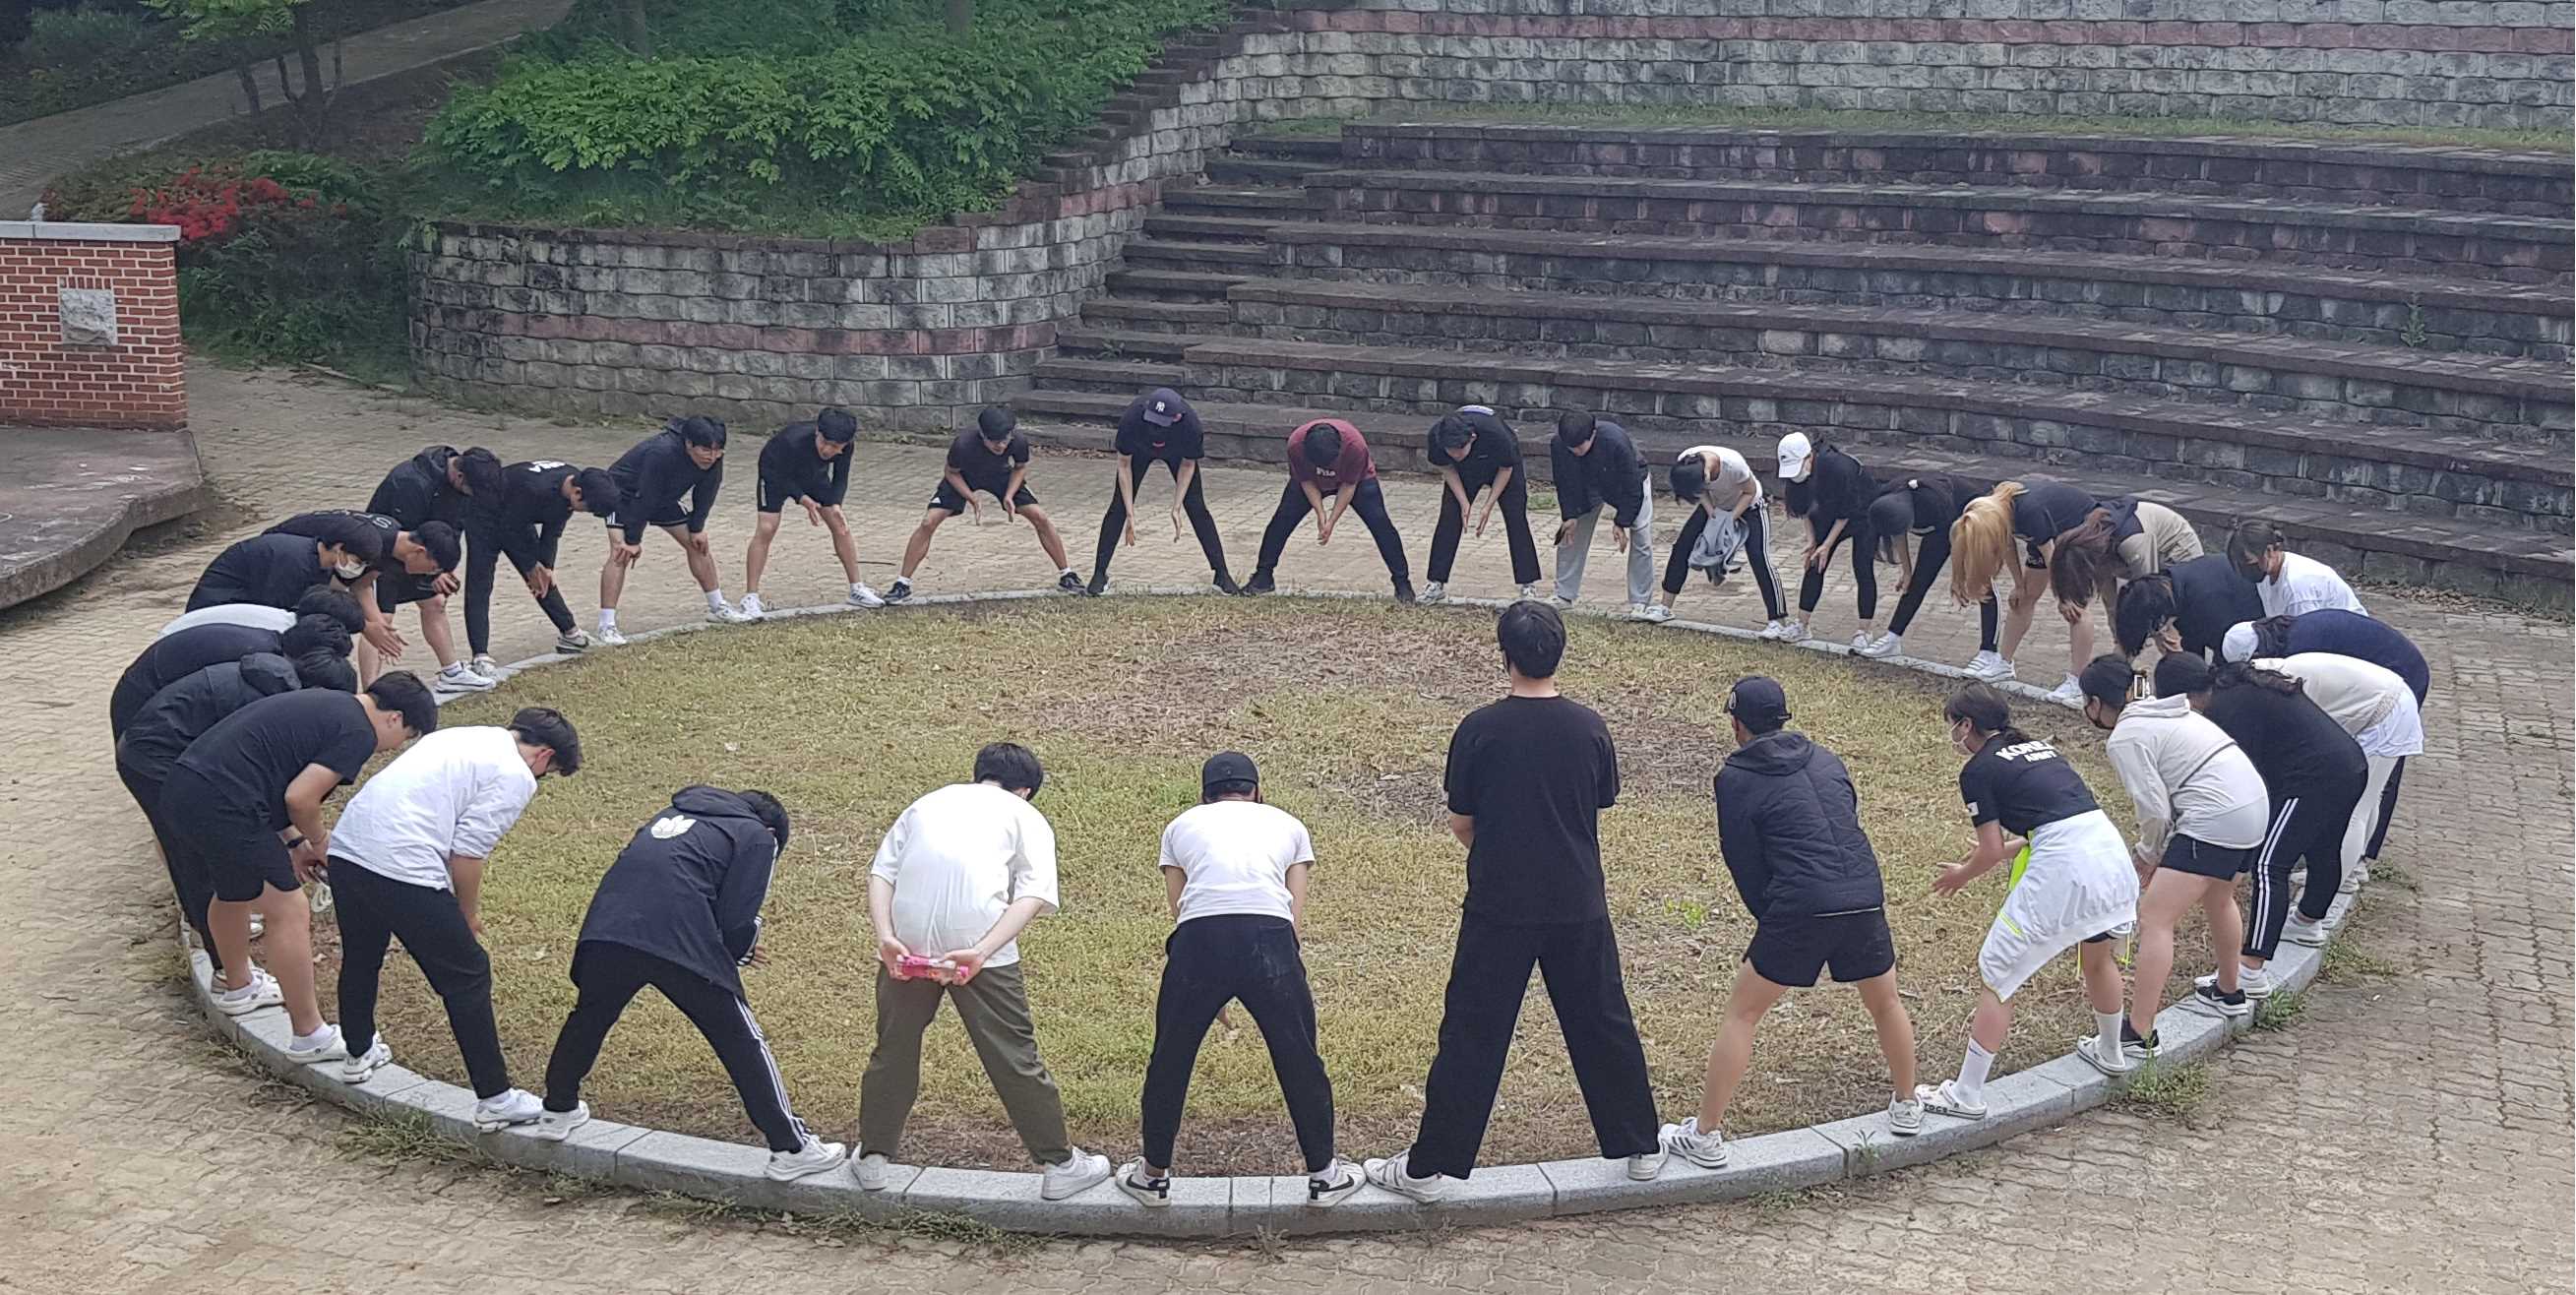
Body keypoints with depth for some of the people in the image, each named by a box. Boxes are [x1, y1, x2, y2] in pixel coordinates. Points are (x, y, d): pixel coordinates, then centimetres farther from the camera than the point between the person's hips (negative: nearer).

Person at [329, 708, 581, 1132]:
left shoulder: (460, 738, 24)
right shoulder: (515, 777, -1)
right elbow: (467, 853, -8)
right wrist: (469, 914, 10)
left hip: (344, 847, 9)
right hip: (402, 871, -9)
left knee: (360, 957, 32)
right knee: (467, 978, 4)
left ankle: (359, 1054, 54)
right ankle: (495, 1099, 8)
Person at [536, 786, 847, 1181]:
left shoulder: (673, 813, 33)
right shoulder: (757, 836, 15)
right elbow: (737, 920, 2)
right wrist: (742, 952, 25)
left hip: (606, 927, 5)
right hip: (681, 943, -5)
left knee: (589, 1017, 30)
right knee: (742, 1040, 6)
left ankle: (557, 1111, 48)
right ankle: (791, 1148, 10)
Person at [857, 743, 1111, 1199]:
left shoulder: (928, 802, 28)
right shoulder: (1026, 816, 17)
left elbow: (881, 871, 11)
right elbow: (1034, 895, -1)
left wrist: (886, 936, -1)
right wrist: (980, 953, -10)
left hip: (907, 940, 3)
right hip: (979, 936, -3)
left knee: (894, 1045, 19)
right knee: (1013, 1054, 6)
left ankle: (873, 1157, 30)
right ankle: (1060, 1163, 15)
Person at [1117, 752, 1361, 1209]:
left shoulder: (1181, 825, 30)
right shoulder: (1288, 824, 30)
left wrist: (1211, 986, 36)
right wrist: (1279, 972, 37)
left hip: (1199, 938, 0)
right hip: (1270, 937, 0)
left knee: (1170, 1060, 20)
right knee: (1300, 1060, 19)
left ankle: (1154, 1175, 34)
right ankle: (1323, 1176, 31)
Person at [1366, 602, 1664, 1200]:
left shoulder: (1479, 730, -11)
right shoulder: (1589, 728, -4)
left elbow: (1461, 824, -2)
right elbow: (1598, 810, 9)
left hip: (1499, 907, -2)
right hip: (1579, 905, 2)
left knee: (1471, 1036, 4)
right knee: (1603, 1024, 16)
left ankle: (1430, 1167, 8)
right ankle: (1641, 1146, 28)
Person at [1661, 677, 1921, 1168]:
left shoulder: (1734, 779, 2)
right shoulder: (1826, 759, 17)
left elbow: (1743, 862, 3)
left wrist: (1768, 916, 17)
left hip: (1800, 907, -4)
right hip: (1865, 899, 5)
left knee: (1742, 1013, 8)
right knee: (1886, 1002, 28)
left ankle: (1706, 1136, 9)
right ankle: (1906, 1108, 42)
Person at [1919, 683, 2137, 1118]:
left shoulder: (1977, 770, 1)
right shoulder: (2040, 748, 23)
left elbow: (1991, 850, -2)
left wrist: (1963, 874, 18)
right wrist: (2010, 848, 35)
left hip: (2063, 870, -8)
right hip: (2114, 852, 8)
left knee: (1996, 972, 3)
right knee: (2097, 955, 34)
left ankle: (1966, 1095, 4)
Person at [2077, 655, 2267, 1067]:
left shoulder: (2125, 739, -8)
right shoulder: (2162, 713, 21)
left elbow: (2155, 812, -11)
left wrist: (2148, 857, 7)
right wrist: (2149, 851, 23)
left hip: (2215, 818, -10)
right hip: (2257, 804, 10)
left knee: (2154, 920, -10)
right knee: (2218, 899, 34)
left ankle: (2137, 1037, -16)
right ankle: (2228, 994, 54)